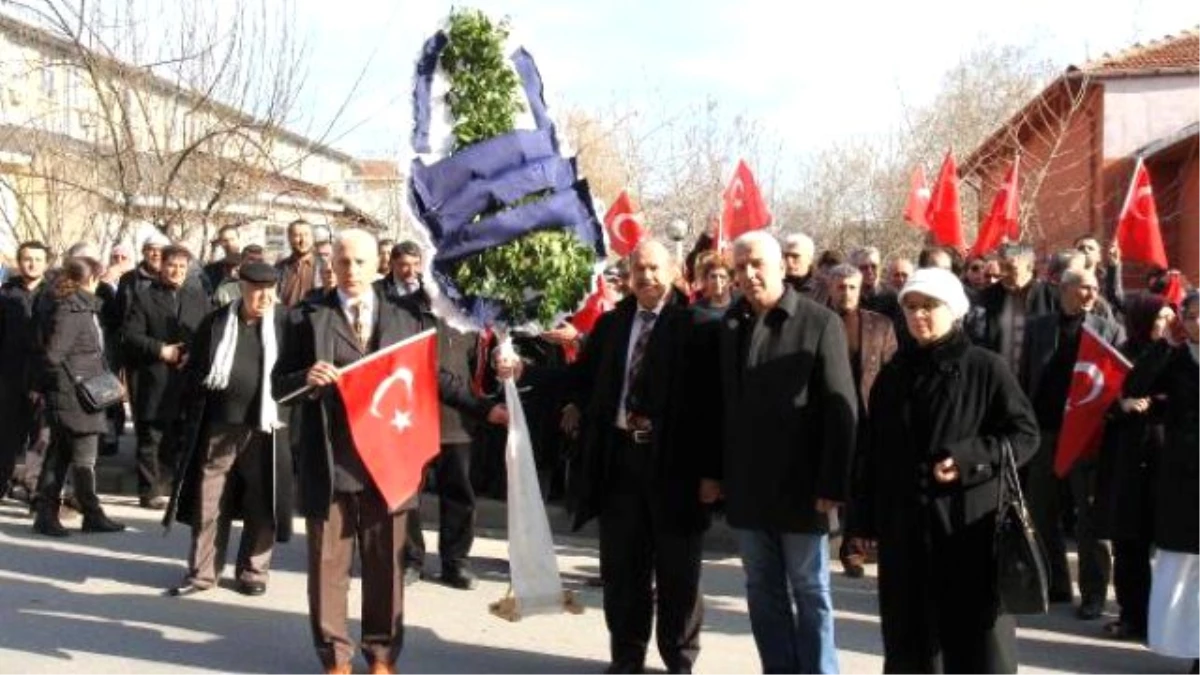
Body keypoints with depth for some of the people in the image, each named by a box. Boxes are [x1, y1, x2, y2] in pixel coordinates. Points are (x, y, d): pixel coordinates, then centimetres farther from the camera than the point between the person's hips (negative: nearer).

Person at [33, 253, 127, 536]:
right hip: (73, 398, -9)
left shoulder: (85, 308, 12)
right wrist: (75, 382, -13)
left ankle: (46, 514, 17)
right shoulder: (71, 312, -16)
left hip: (83, 396, 9)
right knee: (84, 457, 0)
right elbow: (53, 356, -20)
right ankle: (92, 515, 9)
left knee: (59, 455, 11)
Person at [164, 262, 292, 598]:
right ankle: (201, 572, 19)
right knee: (209, 502, 7)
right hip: (218, 427, 2)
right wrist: (195, 416, 2)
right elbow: (193, 371, 11)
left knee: (260, 504, 6)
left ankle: (253, 571, 21)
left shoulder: (285, 326, 0)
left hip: (264, 429, -1)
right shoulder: (215, 323, 5)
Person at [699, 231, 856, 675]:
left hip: (800, 486, -4)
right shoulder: (729, 325, 7)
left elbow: (841, 410, -10)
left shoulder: (820, 323, -8)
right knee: (763, 592, 12)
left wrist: (832, 484, -14)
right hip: (746, 486, 4)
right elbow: (717, 404, 9)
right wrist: (712, 470, 7)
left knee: (809, 592, 8)